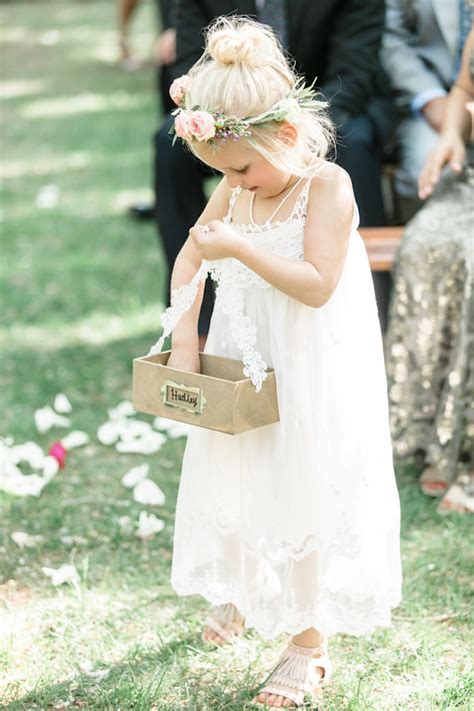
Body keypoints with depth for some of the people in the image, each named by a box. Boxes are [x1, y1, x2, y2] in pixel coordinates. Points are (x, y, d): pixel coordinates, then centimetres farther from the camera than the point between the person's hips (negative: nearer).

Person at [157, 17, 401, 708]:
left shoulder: (327, 186, -19)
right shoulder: (234, 189, 0)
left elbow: (317, 285, -26)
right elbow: (190, 257, 5)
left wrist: (237, 247, -29)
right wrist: (184, 334, -6)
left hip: (313, 378, -7)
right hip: (246, 369, 7)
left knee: (306, 495, 2)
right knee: (236, 484, 19)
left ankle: (309, 643, 16)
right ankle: (247, 592, 46)